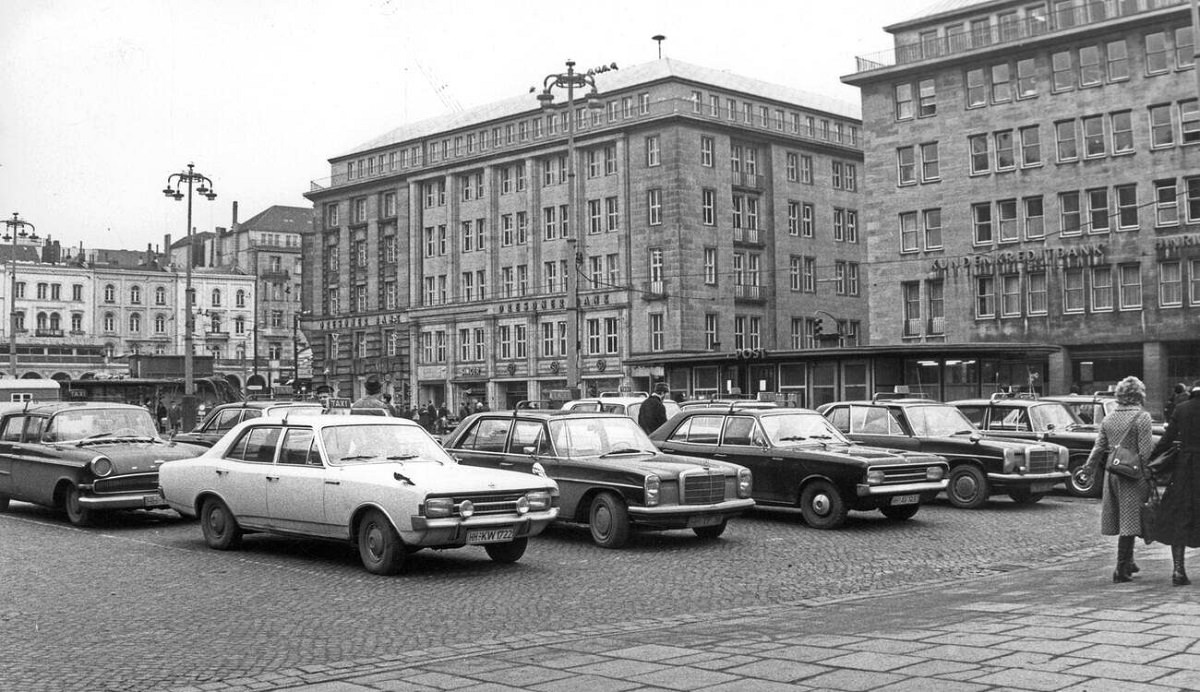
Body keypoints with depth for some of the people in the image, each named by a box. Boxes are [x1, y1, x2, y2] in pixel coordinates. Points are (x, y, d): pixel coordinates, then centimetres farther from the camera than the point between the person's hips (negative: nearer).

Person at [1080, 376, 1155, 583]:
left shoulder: (1108, 418, 6)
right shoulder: (1142, 417, -11)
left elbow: (1099, 447, 8)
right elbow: (1146, 451, -14)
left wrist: (1089, 469, 16)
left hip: (1112, 473, 6)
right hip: (1133, 475, -6)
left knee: (1122, 520, 18)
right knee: (1129, 522, -1)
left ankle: (1127, 562, 31)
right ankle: (1121, 569, -1)